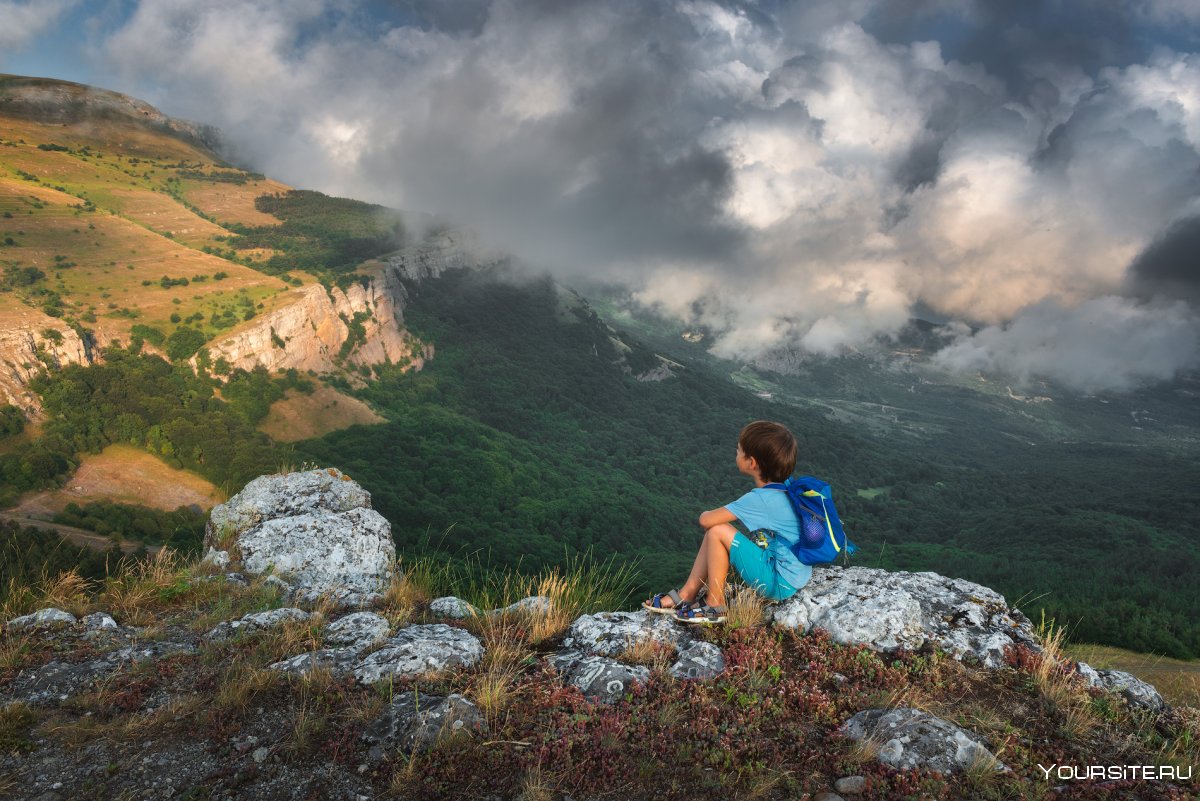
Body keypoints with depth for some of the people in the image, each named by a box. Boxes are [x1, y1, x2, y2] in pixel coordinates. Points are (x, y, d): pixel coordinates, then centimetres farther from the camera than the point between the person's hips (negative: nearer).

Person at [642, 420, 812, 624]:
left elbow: (705, 520, -21)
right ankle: (687, 594, 13)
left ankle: (715, 606, -1)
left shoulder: (759, 499, -24)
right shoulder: (785, 490, 3)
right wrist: (714, 516, 3)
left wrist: (706, 514, 1)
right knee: (714, 531, 7)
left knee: (717, 533, -15)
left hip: (780, 583, -9)